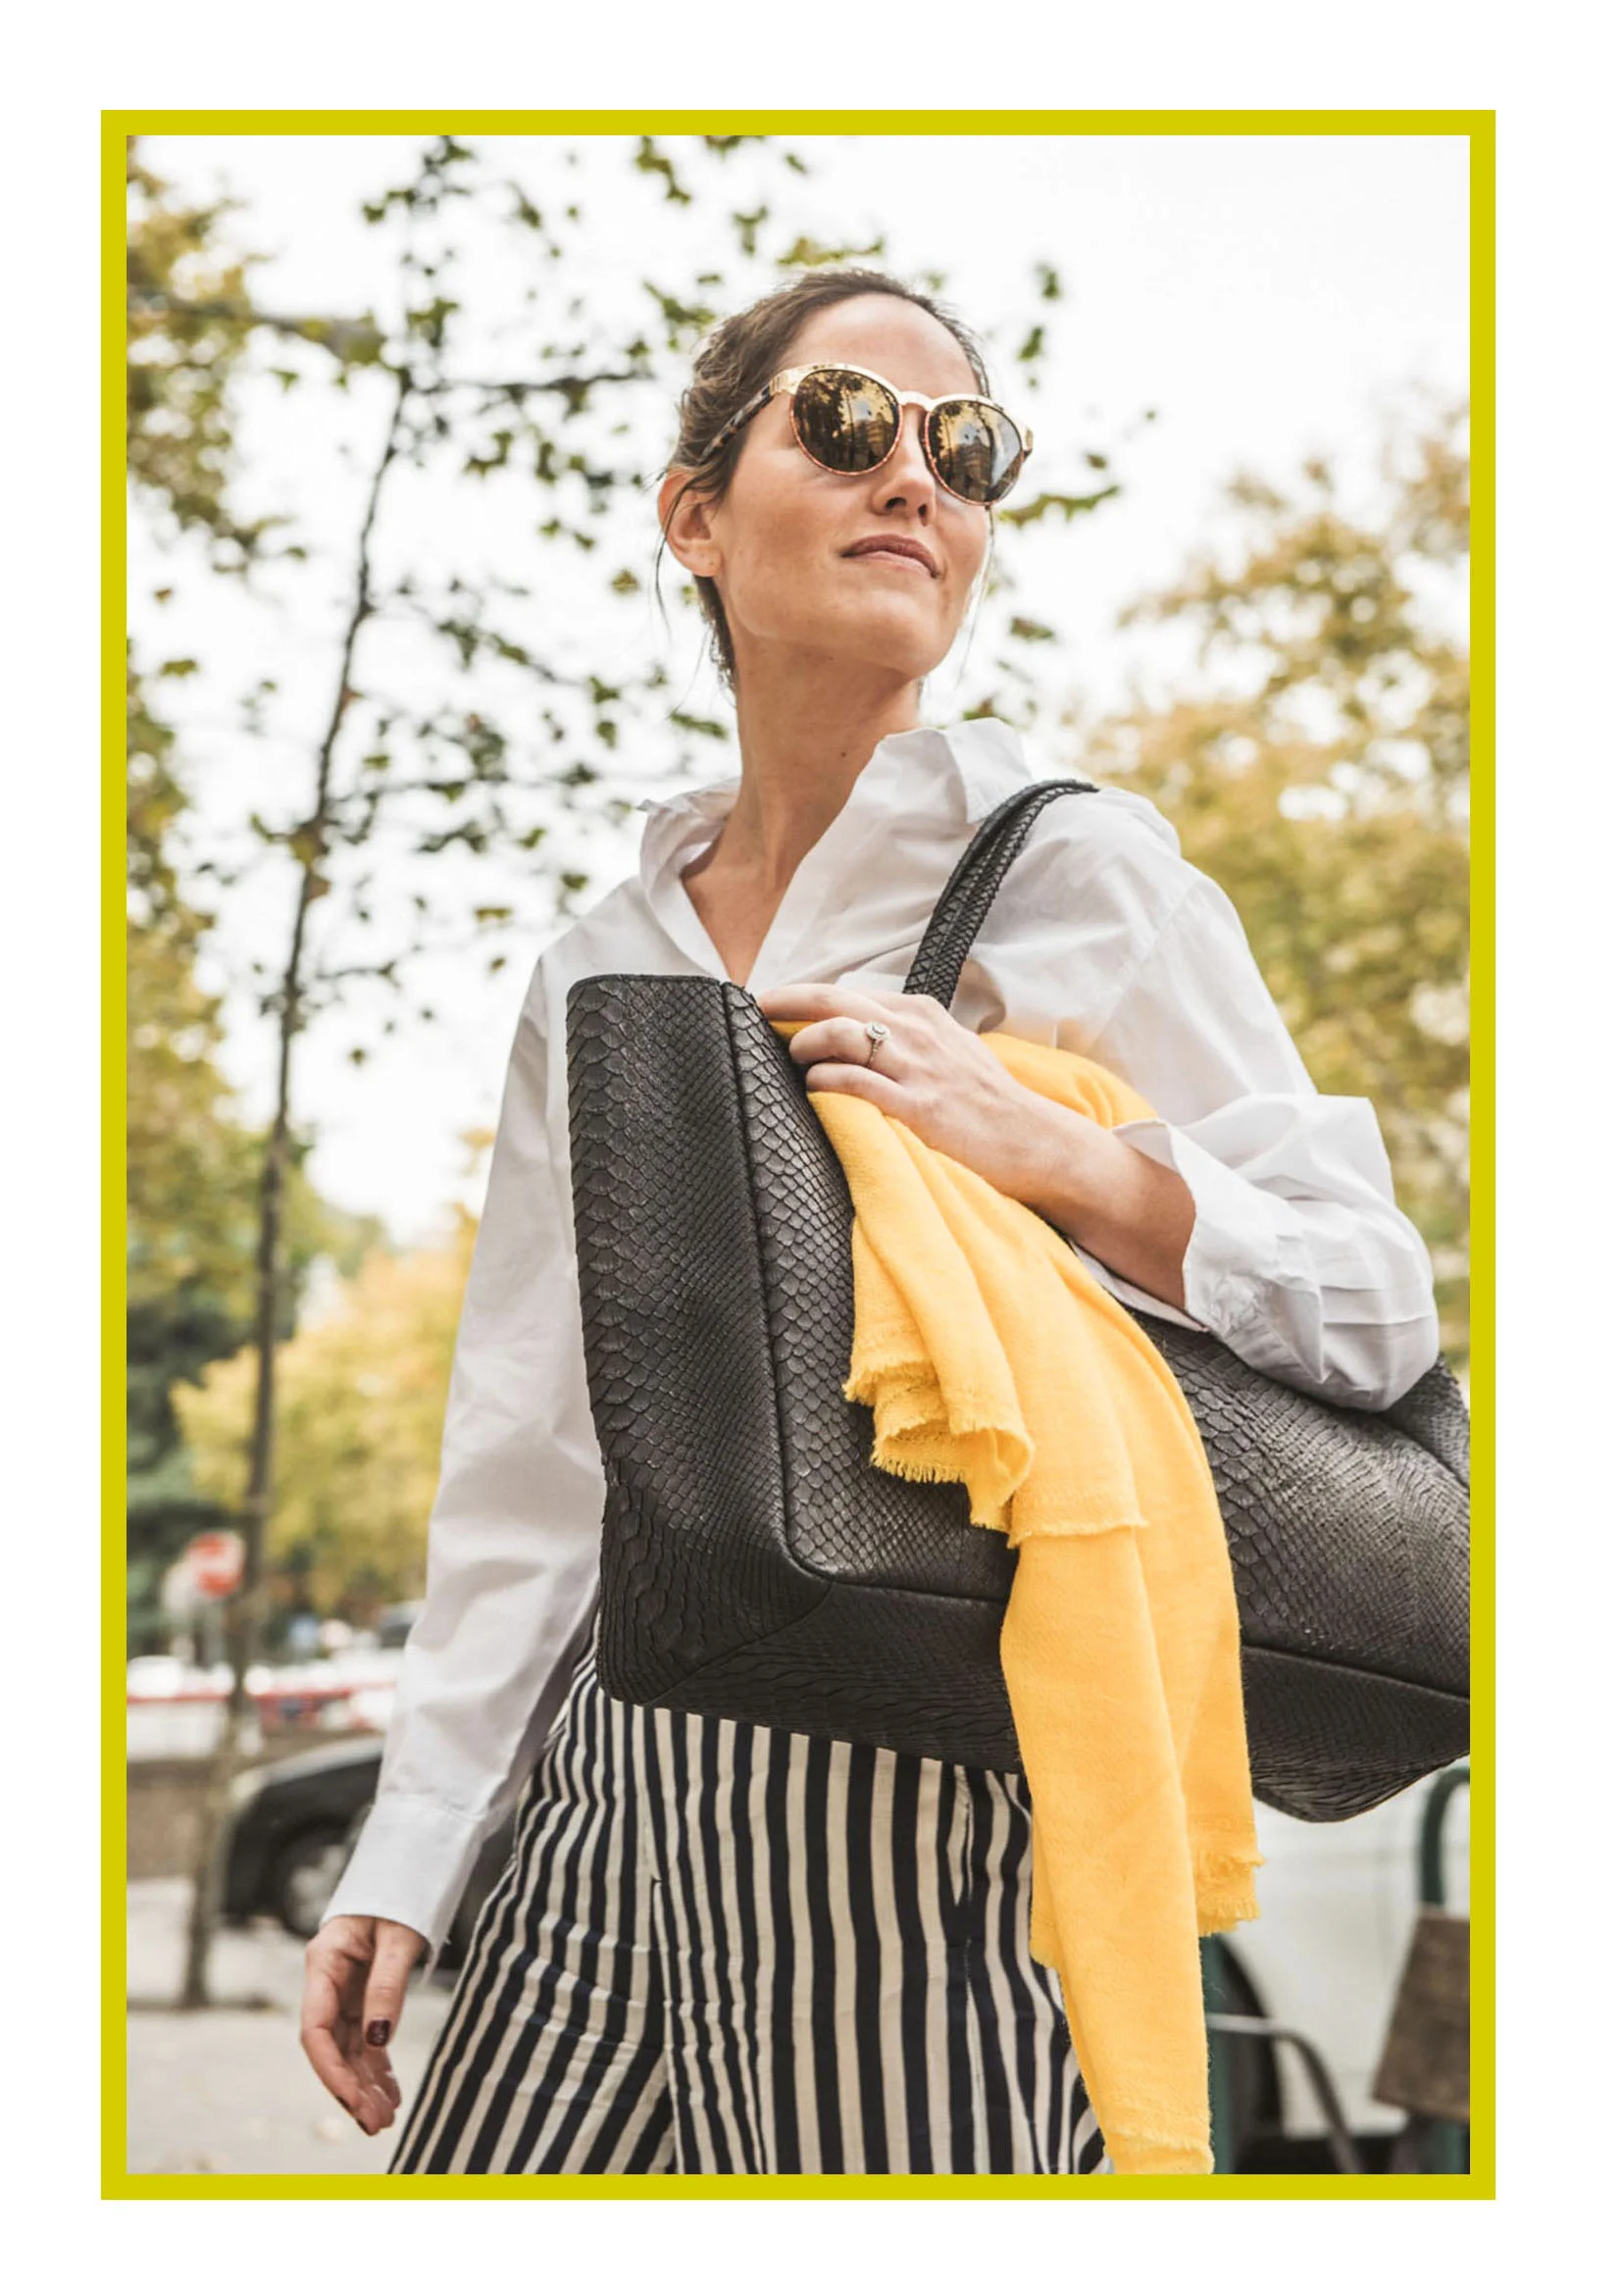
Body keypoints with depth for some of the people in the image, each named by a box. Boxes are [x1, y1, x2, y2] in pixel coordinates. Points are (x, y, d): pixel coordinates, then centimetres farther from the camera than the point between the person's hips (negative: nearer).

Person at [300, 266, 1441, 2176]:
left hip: (931, 1799, -5)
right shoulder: (604, 965, 12)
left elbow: (1381, 1308, -5)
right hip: (632, 1777, 5)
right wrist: (406, 1857, 10)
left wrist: (1062, 1158, -21)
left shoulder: (1081, 878, -2)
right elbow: (533, 1456, 13)